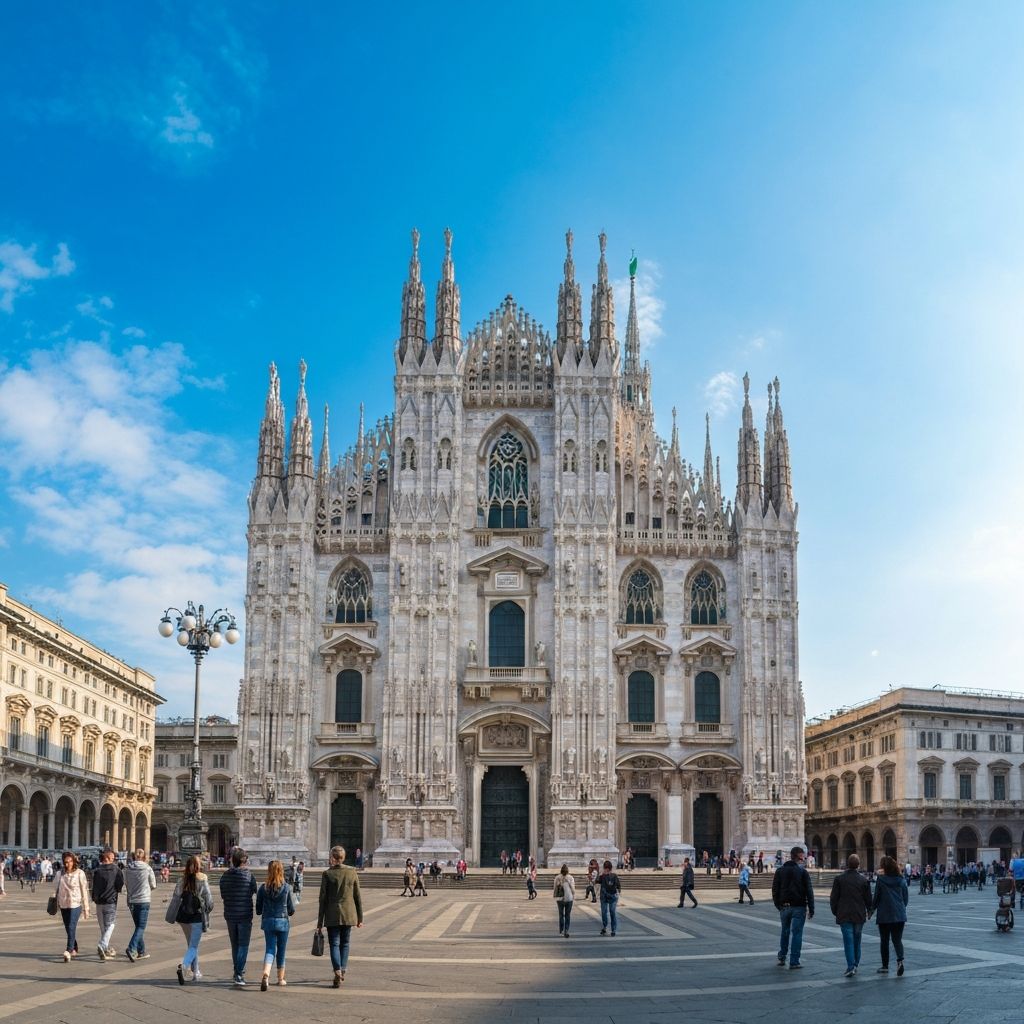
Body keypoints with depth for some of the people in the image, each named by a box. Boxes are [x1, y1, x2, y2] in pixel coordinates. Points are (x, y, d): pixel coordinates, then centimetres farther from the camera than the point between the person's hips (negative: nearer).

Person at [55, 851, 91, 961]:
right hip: (64, 904, 5)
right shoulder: (60, 874, 7)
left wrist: (86, 908, -3)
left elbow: (84, 890, -2)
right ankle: (74, 949, 27)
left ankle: (69, 950, -22)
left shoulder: (79, 873, -4)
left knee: (71, 927, -16)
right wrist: (56, 904, 11)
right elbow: (58, 889, 15)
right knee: (68, 929, 11)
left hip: (76, 904, -5)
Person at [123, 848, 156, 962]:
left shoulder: (128, 869, 1)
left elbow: (126, 884, 7)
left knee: (139, 926, 15)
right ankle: (131, 948, -21)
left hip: (131, 900, 4)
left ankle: (141, 952, 19)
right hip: (144, 900, -4)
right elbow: (153, 885, 1)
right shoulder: (147, 868, -8)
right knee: (141, 927, -2)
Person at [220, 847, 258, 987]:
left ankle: (237, 973, 27)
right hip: (245, 915, -4)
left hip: (230, 915, 4)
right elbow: (254, 891, 2)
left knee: (235, 945, 17)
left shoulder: (225, 876, 0)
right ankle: (238, 975, -10)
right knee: (243, 945, 0)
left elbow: (222, 896, 6)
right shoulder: (248, 875, -13)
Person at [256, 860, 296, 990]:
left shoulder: (263, 888, -4)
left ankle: (266, 973, -22)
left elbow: (258, 910, 2)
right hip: (283, 921, -1)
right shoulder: (287, 888, -8)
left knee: (270, 949, 3)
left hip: (267, 922, 1)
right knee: (281, 950, 14)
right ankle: (280, 978, 23)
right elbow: (291, 910, -4)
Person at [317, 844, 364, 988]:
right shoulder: (352, 872, 0)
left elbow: (323, 899, -6)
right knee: (345, 944, 17)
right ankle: (342, 971, 18)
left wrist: (320, 922, -1)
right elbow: (357, 897, 3)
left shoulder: (327, 874, -7)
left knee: (334, 944, 2)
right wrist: (360, 918, 11)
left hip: (332, 915, -2)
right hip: (349, 914, 2)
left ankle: (338, 973, -14)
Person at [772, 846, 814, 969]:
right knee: (796, 933, 1)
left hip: (784, 907, 4)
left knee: (785, 931, 20)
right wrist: (811, 909, -4)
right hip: (799, 907, -4)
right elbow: (809, 891, -7)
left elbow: (775, 890, 8)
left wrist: (778, 905, 14)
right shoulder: (802, 871, -5)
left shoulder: (780, 871, 7)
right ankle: (794, 962, 0)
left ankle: (782, 958, 23)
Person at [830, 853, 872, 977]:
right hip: (859, 916, 2)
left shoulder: (839, 879, -6)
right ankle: (855, 964, 23)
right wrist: (869, 911, 22)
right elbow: (868, 898, 5)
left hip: (844, 916, -2)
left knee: (848, 941, -4)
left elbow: (833, 898, -3)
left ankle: (851, 966, -14)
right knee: (857, 940, 16)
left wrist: (835, 912, 11)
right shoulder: (863, 880, -2)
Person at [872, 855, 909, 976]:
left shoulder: (880, 880, -11)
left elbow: (876, 897, -6)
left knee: (884, 941, 11)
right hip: (899, 915, 3)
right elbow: (906, 898, 5)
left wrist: (872, 908, 13)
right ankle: (900, 960, -17)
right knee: (897, 939, 8)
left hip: (884, 916, -3)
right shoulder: (902, 880, 0)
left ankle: (885, 966, 16)